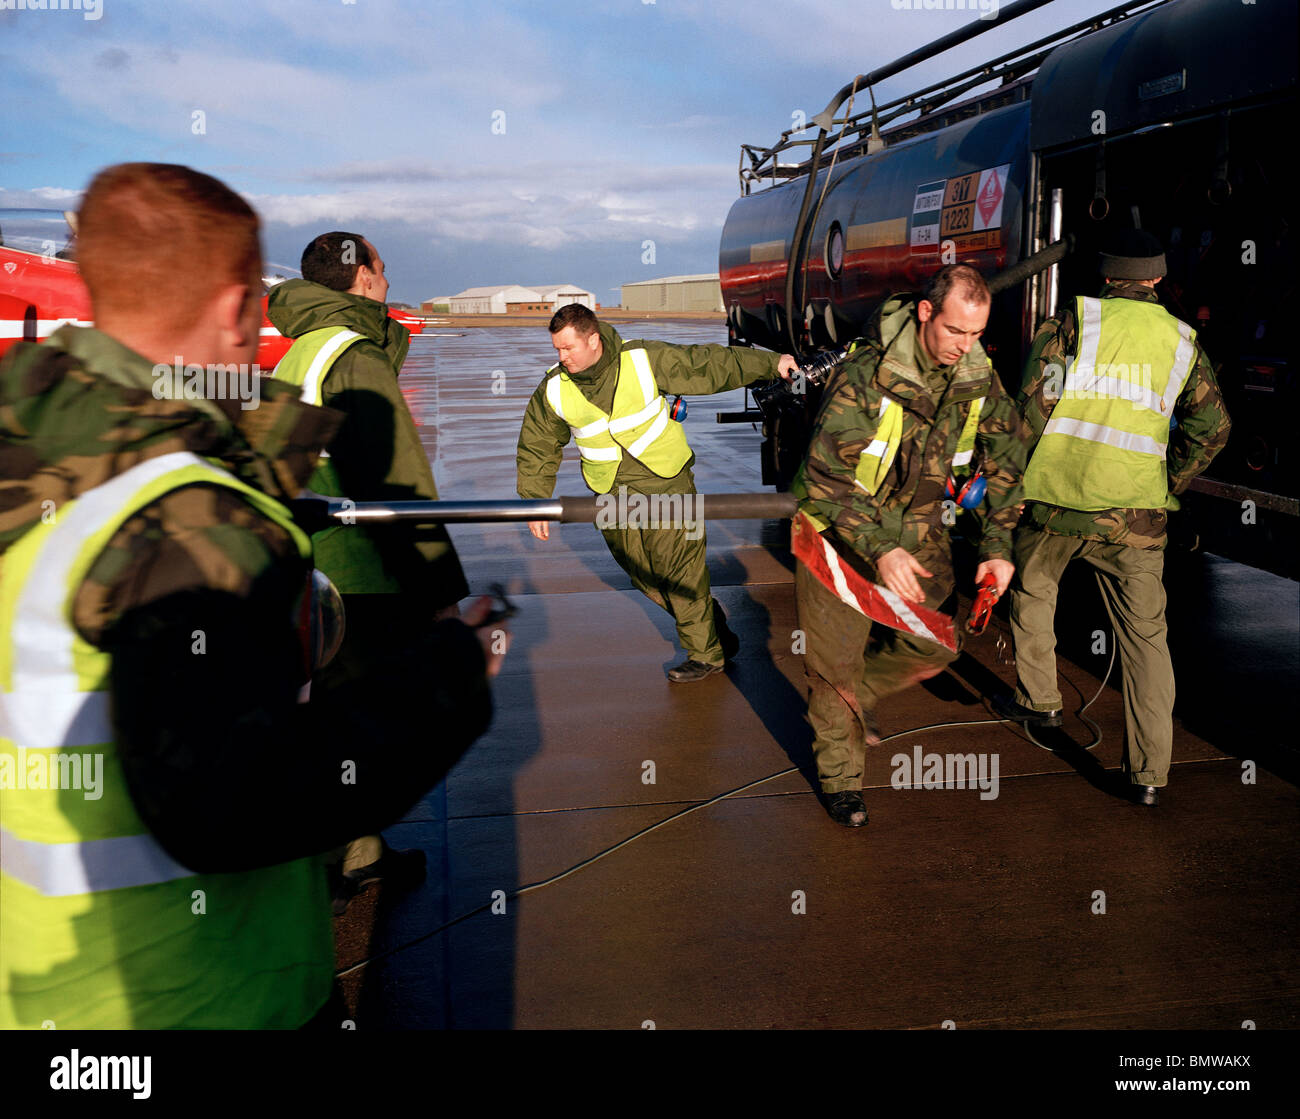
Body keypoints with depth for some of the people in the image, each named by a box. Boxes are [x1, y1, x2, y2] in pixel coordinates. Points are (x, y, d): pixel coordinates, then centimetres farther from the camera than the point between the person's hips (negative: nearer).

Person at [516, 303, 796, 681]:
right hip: (614, 497, 3)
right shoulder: (554, 391, -6)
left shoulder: (644, 361, -13)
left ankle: (705, 653, 14)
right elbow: (536, 448, 7)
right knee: (647, 579, 6)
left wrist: (771, 363, -4)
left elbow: (708, 365, -5)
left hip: (665, 482, -3)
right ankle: (711, 617, 30)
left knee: (681, 573, -4)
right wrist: (535, 503, 6)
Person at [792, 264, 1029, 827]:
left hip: (919, 528, 5)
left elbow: (1004, 458, 3)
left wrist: (998, 545, -5)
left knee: (932, 646, 9)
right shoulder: (865, 375, -27)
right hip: (842, 528, -5)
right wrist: (880, 550, -35)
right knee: (834, 661, 1)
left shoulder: (978, 378, -9)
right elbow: (827, 476, -26)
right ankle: (840, 774, 23)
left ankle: (858, 695, 40)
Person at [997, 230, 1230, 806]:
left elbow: (1034, 404, -7)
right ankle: (1148, 773, 6)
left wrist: (1018, 473, 6)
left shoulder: (1069, 323, 2)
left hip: (1055, 500, -1)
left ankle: (1037, 700, 36)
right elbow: (1211, 428, 11)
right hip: (1135, 515, 2)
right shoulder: (1182, 341, 11)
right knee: (1146, 637, 7)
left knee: (1032, 591, 26)